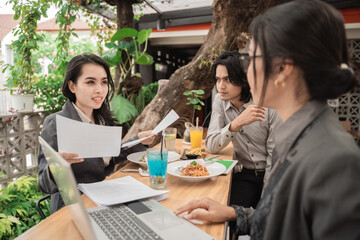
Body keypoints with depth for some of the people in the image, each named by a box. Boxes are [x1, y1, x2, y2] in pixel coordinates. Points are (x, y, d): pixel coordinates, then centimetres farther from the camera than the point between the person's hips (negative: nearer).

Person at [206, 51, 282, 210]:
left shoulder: (267, 105, -14)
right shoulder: (220, 101, -4)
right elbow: (211, 147, -14)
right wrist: (238, 122, -29)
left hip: (271, 174, -1)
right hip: (244, 174, 2)